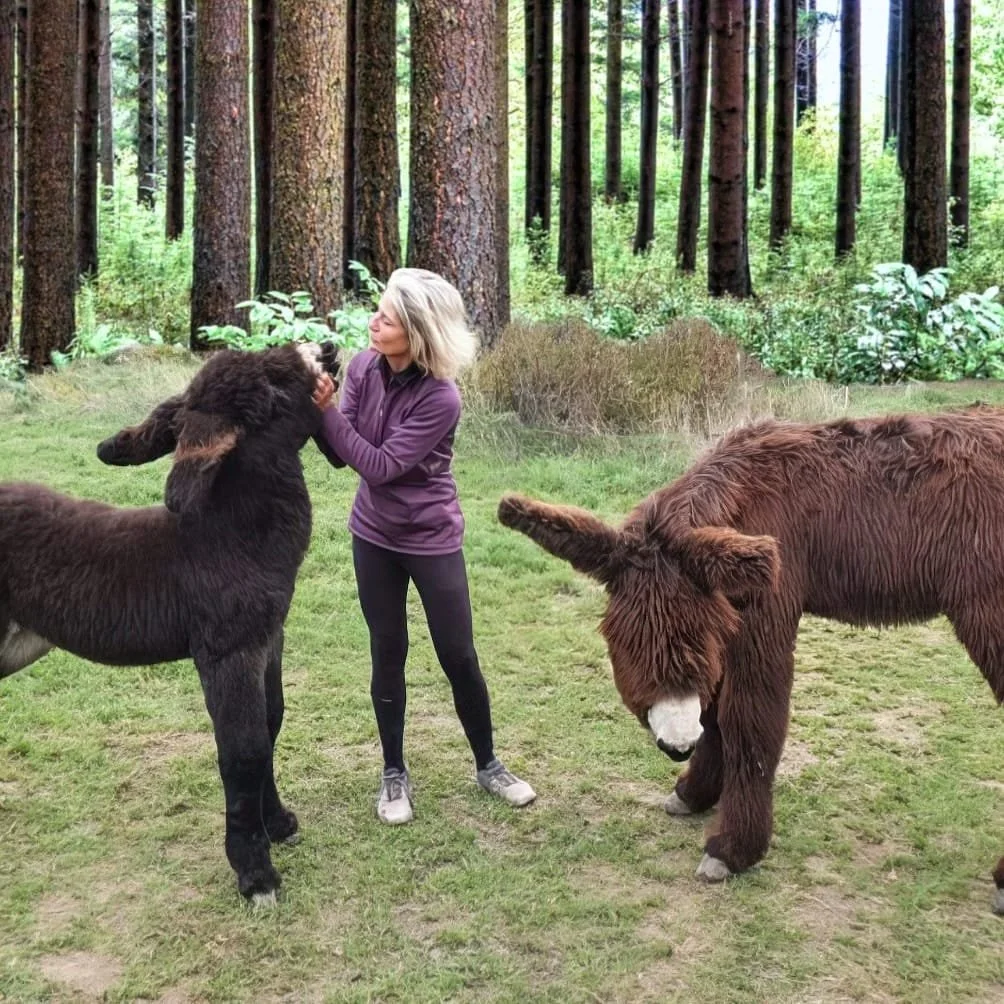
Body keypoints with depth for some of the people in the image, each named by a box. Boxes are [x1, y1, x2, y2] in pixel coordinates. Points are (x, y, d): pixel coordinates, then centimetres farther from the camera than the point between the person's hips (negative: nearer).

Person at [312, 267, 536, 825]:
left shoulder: (441, 398, -25)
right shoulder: (363, 367, -8)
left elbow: (380, 465, -25)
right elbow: (340, 455, -9)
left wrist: (326, 410, -27)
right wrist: (318, 408, -27)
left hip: (432, 539, -4)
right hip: (373, 535, 4)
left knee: (459, 658, 5)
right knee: (387, 655, 11)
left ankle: (487, 765, 26)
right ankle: (394, 773, 26)